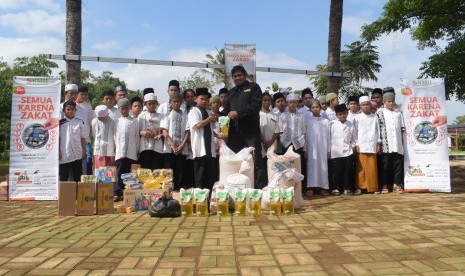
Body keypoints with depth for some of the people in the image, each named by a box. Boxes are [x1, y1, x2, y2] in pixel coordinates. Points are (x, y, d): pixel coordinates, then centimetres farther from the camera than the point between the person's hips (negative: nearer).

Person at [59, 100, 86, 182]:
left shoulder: (80, 122, 5)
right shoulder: (60, 123, 0)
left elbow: (83, 138, 9)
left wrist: (84, 151, 5)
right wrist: (58, 151, -5)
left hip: (77, 154, 2)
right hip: (64, 155, -2)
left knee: (78, 177, 7)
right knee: (63, 178, 6)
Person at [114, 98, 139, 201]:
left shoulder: (134, 121, 5)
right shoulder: (117, 121, 9)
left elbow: (137, 136, 6)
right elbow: (115, 136, 9)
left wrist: (137, 150, 3)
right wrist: (118, 149, 3)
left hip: (131, 153, 0)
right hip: (120, 153, 1)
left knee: (131, 173, 4)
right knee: (119, 173, -1)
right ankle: (117, 194, 1)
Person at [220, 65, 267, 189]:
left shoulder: (253, 87, 5)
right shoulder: (231, 92, 23)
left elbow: (256, 105, -9)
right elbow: (227, 109, 21)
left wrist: (238, 112, -16)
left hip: (251, 130, -5)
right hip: (235, 131, 6)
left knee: (256, 160, -6)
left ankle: (261, 188, -1)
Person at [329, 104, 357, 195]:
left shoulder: (350, 125, 6)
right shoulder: (333, 125, 1)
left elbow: (354, 138, 13)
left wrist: (353, 147, 1)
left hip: (348, 152, 2)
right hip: (335, 153, -2)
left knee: (348, 171, 4)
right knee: (336, 171, 2)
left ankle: (347, 188, 16)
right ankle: (335, 188, 14)